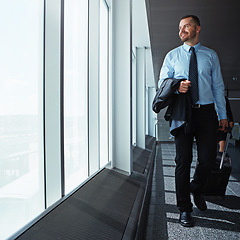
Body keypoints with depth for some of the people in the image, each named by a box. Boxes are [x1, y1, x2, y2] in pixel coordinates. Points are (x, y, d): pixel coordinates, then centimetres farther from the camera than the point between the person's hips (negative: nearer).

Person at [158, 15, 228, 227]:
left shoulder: (211, 55, 12)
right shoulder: (172, 56, 11)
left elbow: (218, 86, 10)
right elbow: (162, 82, 9)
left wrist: (223, 114, 5)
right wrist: (176, 86, -14)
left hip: (206, 112, 1)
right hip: (182, 113, 0)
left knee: (208, 158, -2)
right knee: (183, 160, 0)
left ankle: (197, 188, 30)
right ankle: (184, 209, 12)